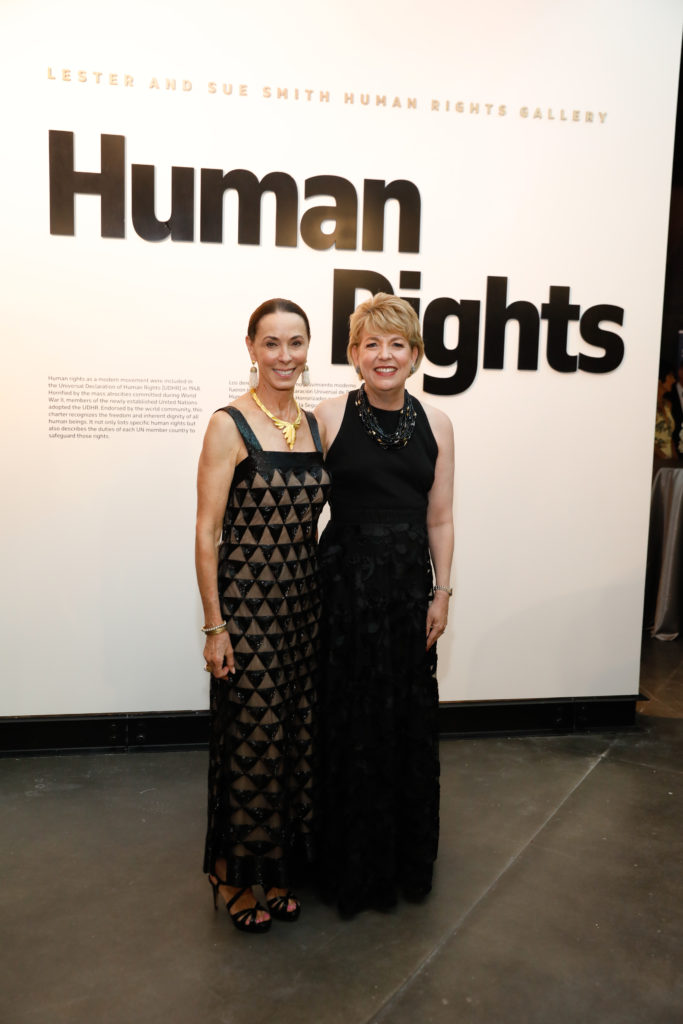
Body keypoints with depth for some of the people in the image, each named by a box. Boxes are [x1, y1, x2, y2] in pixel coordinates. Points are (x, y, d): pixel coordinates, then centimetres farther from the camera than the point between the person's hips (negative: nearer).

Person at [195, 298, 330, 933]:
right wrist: (214, 625, -13)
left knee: (296, 733, 14)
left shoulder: (313, 425, 8)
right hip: (247, 601, -6)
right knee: (250, 736, 5)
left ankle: (276, 867, 35)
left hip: (304, 600, 6)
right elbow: (206, 531, -11)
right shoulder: (230, 425, -10)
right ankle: (234, 873, 29)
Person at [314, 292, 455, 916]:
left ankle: (406, 859, 37)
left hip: (410, 583, 3)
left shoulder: (435, 424, 3)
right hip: (345, 579, -3)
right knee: (347, 719, 7)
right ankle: (350, 864, 30)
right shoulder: (329, 418, -5)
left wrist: (442, 594, 3)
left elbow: (440, 519, 6)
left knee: (410, 720, 13)